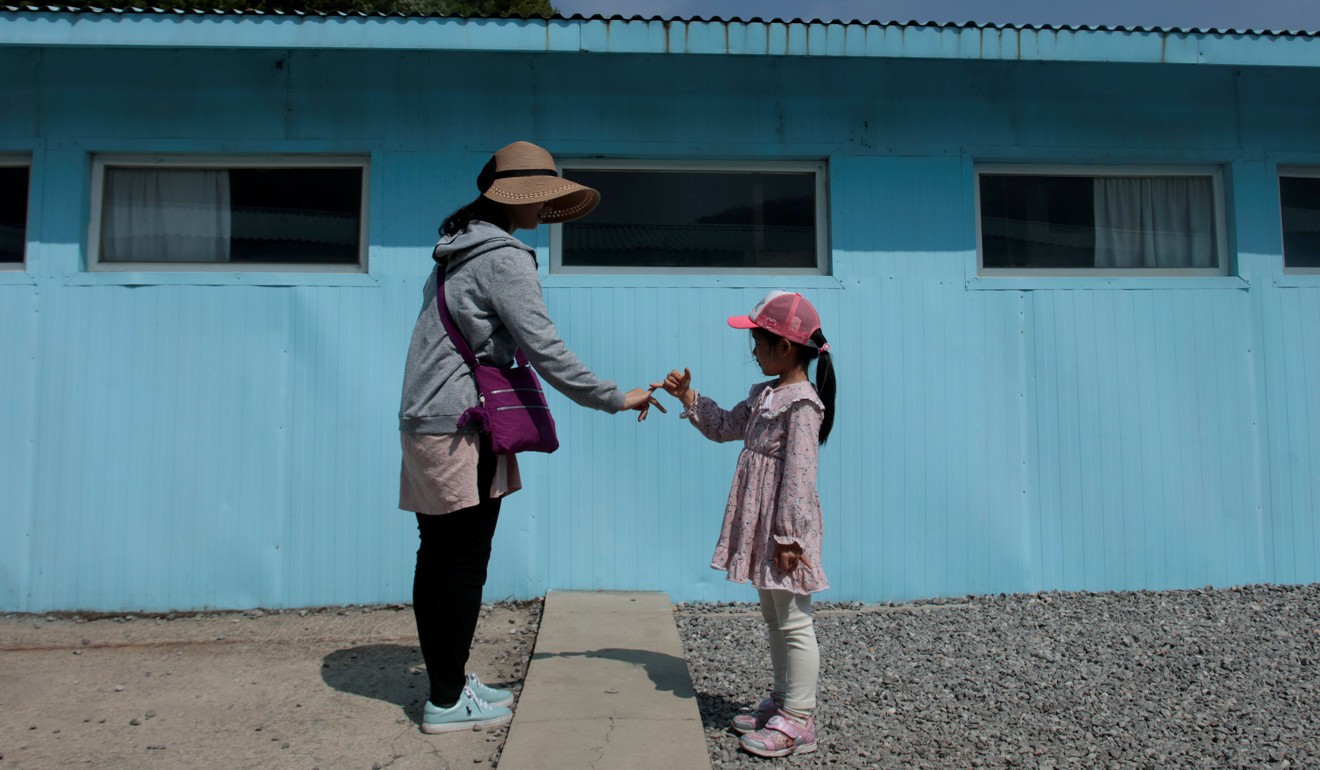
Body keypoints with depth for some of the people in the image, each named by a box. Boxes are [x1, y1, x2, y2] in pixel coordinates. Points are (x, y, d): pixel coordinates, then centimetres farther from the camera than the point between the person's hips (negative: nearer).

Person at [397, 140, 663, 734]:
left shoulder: (458, 250, 16)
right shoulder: (505, 258, -13)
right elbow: (544, 350, -18)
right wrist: (615, 399, -12)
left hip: (425, 420, 9)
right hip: (461, 427, -9)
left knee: (438, 560, 13)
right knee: (464, 562, -1)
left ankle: (448, 684, 25)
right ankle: (449, 701, 9)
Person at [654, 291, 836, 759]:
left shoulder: (801, 405, -18)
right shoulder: (764, 396, 11)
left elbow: (800, 476, -21)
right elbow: (724, 427, 24)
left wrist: (788, 536, -22)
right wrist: (688, 398, 14)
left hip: (785, 527, -10)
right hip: (760, 525, 10)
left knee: (794, 623, -1)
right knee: (774, 618, 18)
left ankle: (798, 720, 8)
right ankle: (782, 700, 31)